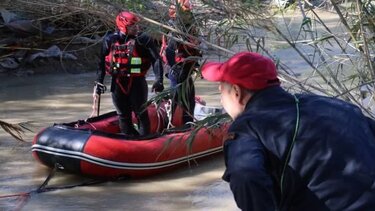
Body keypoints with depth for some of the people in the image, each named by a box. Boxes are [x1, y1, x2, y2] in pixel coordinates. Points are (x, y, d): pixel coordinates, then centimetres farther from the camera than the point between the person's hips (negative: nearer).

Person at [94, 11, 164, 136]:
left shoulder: (143, 39, -10)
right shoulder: (110, 40, -2)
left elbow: (156, 59, -12)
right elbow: (102, 63, 7)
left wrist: (159, 80, -22)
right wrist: (99, 83, 6)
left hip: (137, 82, -3)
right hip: (118, 83, 3)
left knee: (141, 114, 2)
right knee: (123, 116, 10)